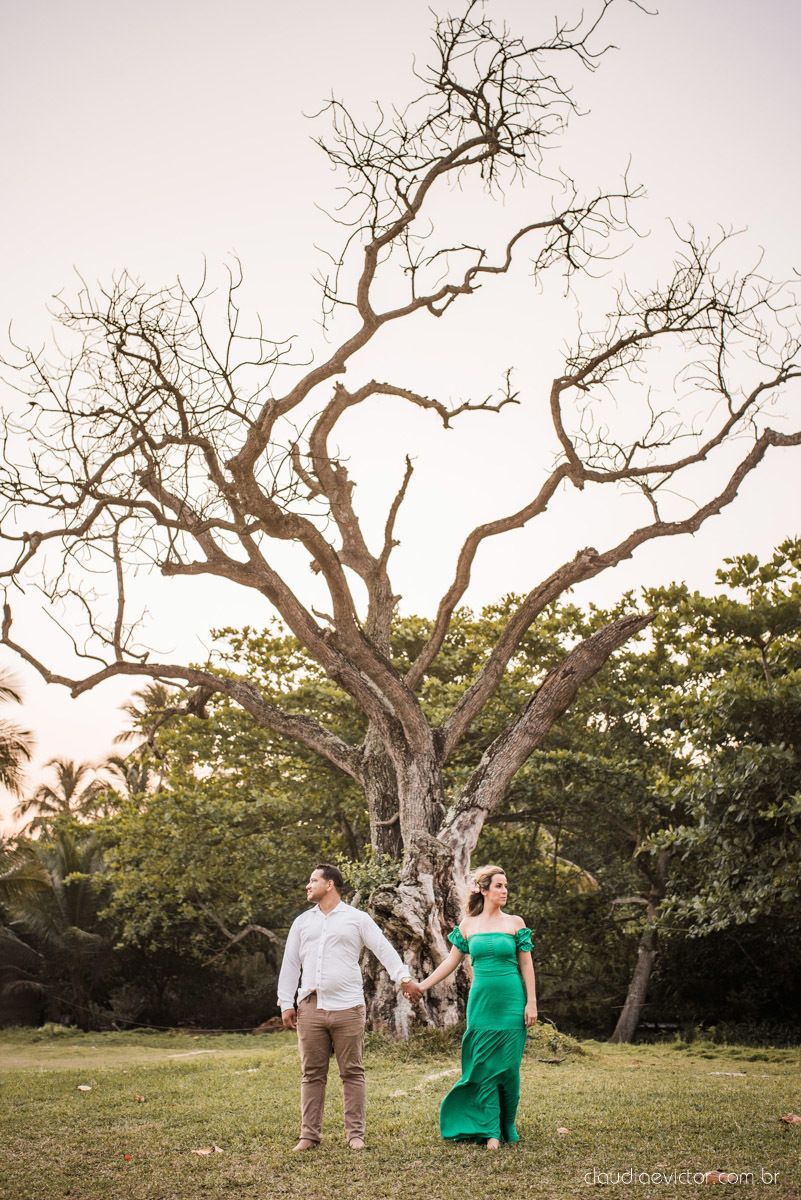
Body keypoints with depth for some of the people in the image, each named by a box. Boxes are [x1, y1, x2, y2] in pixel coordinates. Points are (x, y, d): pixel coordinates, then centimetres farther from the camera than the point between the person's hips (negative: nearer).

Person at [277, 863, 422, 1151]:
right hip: (310, 1008, 3)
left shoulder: (357, 919, 5)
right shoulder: (302, 922, 16)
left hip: (347, 1008, -3)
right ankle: (309, 1135, 14)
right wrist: (286, 1003, 10)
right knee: (312, 1074, 6)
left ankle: (355, 1135, 9)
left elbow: (384, 949, 1)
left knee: (352, 1073, 1)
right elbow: (290, 964, 16)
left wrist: (404, 978, -11)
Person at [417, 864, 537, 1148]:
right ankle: (491, 1132, 8)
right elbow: (451, 961, 11)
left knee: (508, 1066, 1)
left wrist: (532, 1002, -3)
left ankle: (507, 1127, 19)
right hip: (481, 1002, 1)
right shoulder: (468, 926, 5)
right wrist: (421, 986, 7)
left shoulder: (515, 923, 3)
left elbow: (526, 965, 3)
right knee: (485, 1067, 0)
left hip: (511, 1001, -1)